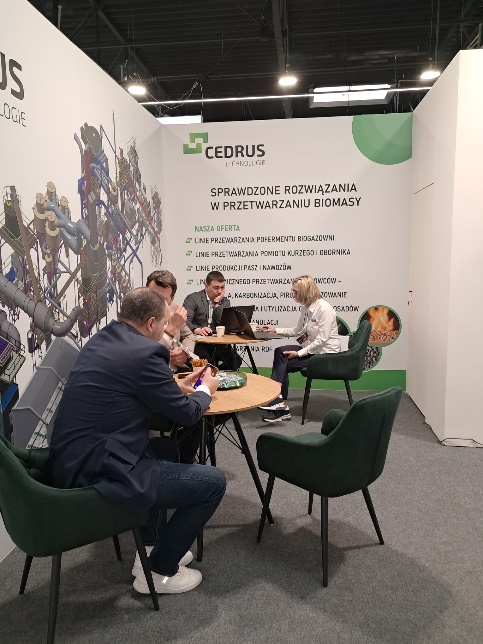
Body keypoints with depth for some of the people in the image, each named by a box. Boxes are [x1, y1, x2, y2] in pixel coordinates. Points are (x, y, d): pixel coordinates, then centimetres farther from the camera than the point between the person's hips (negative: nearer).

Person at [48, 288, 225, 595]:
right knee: (214, 481, -1)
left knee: (165, 448, 31)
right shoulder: (145, 352, -19)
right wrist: (206, 389, 13)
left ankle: (151, 547, 35)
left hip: (73, 460, 10)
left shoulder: (101, 339, 8)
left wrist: (177, 385, 22)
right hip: (100, 472, -10)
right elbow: (187, 413, -7)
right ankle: (159, 570, 16)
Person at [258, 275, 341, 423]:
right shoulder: (305, 308, 8)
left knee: (283, 365, -17)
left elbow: (322, 339, -23)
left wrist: (300, 353, -21)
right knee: (280, 352, -12)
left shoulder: (323, 308, -19)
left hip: (325, 353, -8)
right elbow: (297, 330, 18)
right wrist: (275, 330, 9)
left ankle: (280, 403, -5)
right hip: (312, 348, 8)